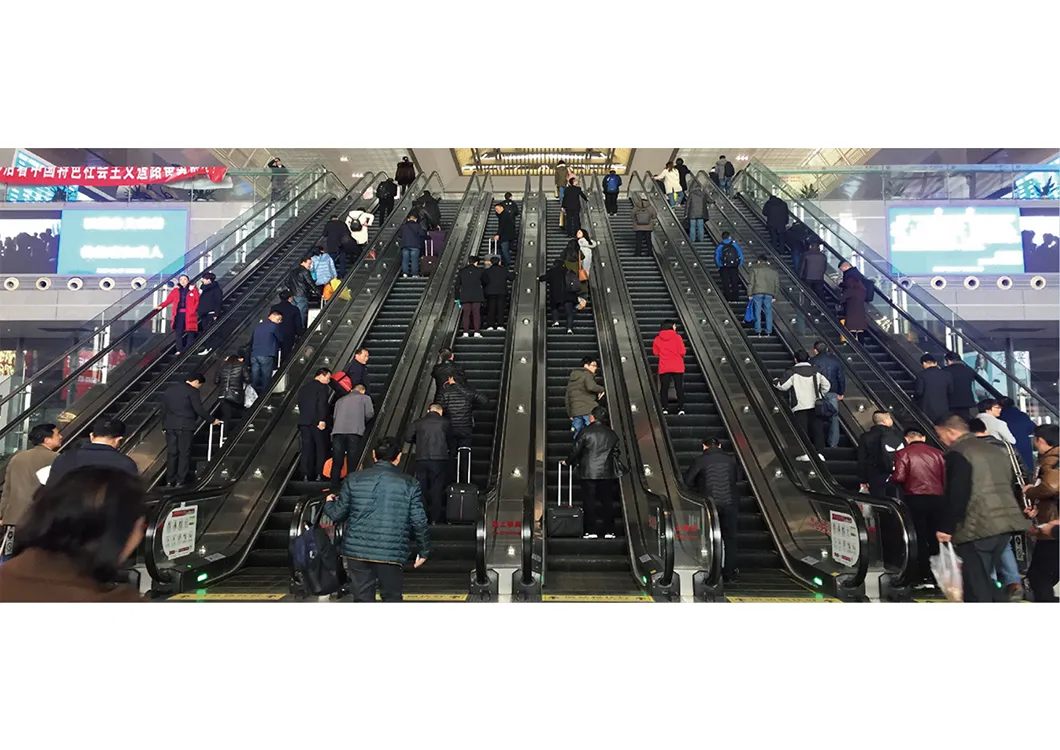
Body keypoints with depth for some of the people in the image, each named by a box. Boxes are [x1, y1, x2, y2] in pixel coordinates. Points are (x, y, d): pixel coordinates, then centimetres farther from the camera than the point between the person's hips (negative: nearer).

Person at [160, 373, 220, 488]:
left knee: (171, 453, 10)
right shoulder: (192, 391, -9)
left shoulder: (170, 389, 13)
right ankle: (181, 480, 4)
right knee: (184, 453, 3)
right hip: (185, 426, -6)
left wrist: (164, 424, 22)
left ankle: (169, 480, 13)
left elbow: (164, 408, 15)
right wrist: (212, 420, -1)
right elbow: (199, 409, -12)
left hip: (170, 425, 6)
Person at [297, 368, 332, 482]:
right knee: (321, 449, 0)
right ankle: (319, 475, -4)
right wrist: (322, 420, -20)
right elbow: (322, 404, -16)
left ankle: (306, 476, 2)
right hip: (317, 423, -6)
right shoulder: (322, 387, -4)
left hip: (304, 422, 6)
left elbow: (300, 405, 21)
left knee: (306, 450, 5)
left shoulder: (303, 388, 20)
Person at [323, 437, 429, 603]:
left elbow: (337, 514, 5)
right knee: (392, 599, 14)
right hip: (391, 554, -1)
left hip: (357, 551, 1)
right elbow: (419, 522, -2)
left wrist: (329, 504, 28)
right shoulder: (410, 484, -1)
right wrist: (423, 550, 13)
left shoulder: (353, 479, 1)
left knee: (362, 598, 10)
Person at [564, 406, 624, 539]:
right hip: (607, 473, 3)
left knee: (589, 501, 3)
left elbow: (576, 450, -2)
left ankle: (591, 531, 2)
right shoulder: (612, 434, 6)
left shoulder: (585, 432, -7)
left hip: (588, 472, -3)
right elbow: (615, 453, 10)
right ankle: (609, 531, 9)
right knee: (607, 501, 8)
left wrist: (568, 462, 14)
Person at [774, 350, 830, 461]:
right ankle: (819, 452, 3)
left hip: (800, 406, -4)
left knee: (802, 429, -2)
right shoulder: (816, 371, 11)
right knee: (817, 428, 6)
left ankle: (805, 453, -7)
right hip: (815, 405, 4)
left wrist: (775, 381, 9)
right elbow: (826, 386, 15)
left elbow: (782, 385, -10)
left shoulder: (792, 372, -5)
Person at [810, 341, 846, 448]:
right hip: (833, 393, 2)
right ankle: (833, 442, 8)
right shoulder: (836, 360, 6)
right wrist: (841, 393, 14)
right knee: (833, 417, 8)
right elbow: (841, 377, 7)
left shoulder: (812, 361, -5)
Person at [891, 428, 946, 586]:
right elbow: (946, 478, 6)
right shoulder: (937, 453, 7)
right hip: (937, 499, 3)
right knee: (935, 538, 12)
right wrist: (942, 493, 21)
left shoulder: (903, 453, -4)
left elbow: (899, 477, -13)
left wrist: (891, 477, 8)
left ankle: (924, 577, 7)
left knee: (919, 538, 5)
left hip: (915, 499, -3)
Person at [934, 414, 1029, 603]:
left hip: (977, 528, -9)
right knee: (987, 579, 19)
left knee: (976, 587, -2)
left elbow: (956, 496, -16)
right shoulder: (994, 451, 17)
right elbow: (1008, 486, 22)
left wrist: (945, 528, -10)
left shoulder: (957, 454, -11)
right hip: (1005, 523, 9)